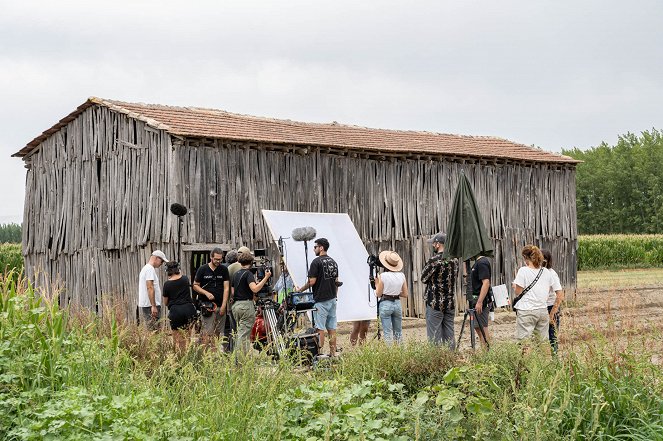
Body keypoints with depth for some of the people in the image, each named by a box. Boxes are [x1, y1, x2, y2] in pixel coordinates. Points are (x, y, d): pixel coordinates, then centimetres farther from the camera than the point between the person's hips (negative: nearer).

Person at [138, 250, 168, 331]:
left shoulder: (145, 268, 20)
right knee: (153, 330, -11)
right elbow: (150, 288, -20)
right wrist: (153, 306, -22)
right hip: (149, 305, -10)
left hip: (144, 304, 10)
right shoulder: (150, 269, -12)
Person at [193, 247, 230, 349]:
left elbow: (226, 288, 3)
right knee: (207, 333, -10)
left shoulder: (224, 270, 8)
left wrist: (224, 305, -6)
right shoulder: (202, 269, 3)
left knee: (218, 333, 5)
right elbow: (195, 285, 6)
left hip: (220, 306, 3)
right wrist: (206, 293, -11)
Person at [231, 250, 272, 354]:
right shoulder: (248, 274, -10)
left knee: (239, 332, 15)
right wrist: (266, 278, -21)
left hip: (235, 305, 7)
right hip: (246, 304, -7)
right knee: (244, 334, -6)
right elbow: (255, 289, -24)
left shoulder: (236, 274, 14)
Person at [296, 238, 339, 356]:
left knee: (320, 328, -4)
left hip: (320, 300, -7)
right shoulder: (333, 262, 11)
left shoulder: (317, 262, -12)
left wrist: (301, 289, 1)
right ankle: (333, 353, 10)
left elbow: (312, 281, -15)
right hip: (332, 299, 7)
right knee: (332, 328, 8)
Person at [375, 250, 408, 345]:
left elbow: (378, 294, -5)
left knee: (388, 333, -1)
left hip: (385, 304, -4)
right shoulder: (402, 276, 0)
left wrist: (376, 284, 10)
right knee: (398, 333, 14)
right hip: (397, 304, 4)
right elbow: (405, 294, 5)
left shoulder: (383, 276, -12)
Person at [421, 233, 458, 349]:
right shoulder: (454, 260, 6)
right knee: (449, 335, 11)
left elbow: (423, 278, -6)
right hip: (450, 303, 6)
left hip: (435, 303, -6)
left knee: (434, 336, -1)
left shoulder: (434, 259, -15)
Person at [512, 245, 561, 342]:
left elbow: (518, 292, -7)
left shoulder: (523, 271, -8)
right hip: (543, 311, 5)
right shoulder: (547, 272, 7)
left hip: (526, 312, -5)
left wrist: (514, 286, 13)